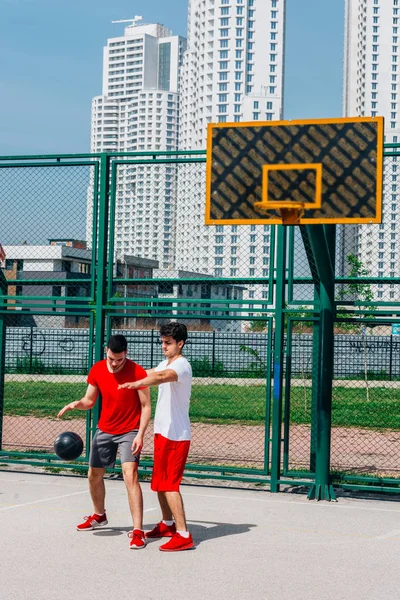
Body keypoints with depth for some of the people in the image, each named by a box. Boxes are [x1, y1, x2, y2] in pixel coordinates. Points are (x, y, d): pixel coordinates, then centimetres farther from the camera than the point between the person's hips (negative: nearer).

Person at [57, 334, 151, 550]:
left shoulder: (137, 372, -18)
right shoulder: (97, 370, -4)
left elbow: (146, 406, -13)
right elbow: (89, 400, 5)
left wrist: (140, 434, -23)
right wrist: (76, 404, -18)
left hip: (130, 431, -6)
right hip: (104, 430, 6)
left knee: (130, 475, -22)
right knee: (94, 474, 16)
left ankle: (138, 531, -22)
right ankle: (99, 516, 44)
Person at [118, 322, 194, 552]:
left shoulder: (181, 365, -17)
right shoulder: (166, 364, 14)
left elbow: (161, 377, -39)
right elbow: (149, 374, 35)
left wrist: (136, 384, -53)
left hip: (176, 435, -10)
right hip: (162, 432, 10)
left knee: (170, 484, -11)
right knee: (159, 482, 17)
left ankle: (183, 535, -10)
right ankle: (168, 524, 33)